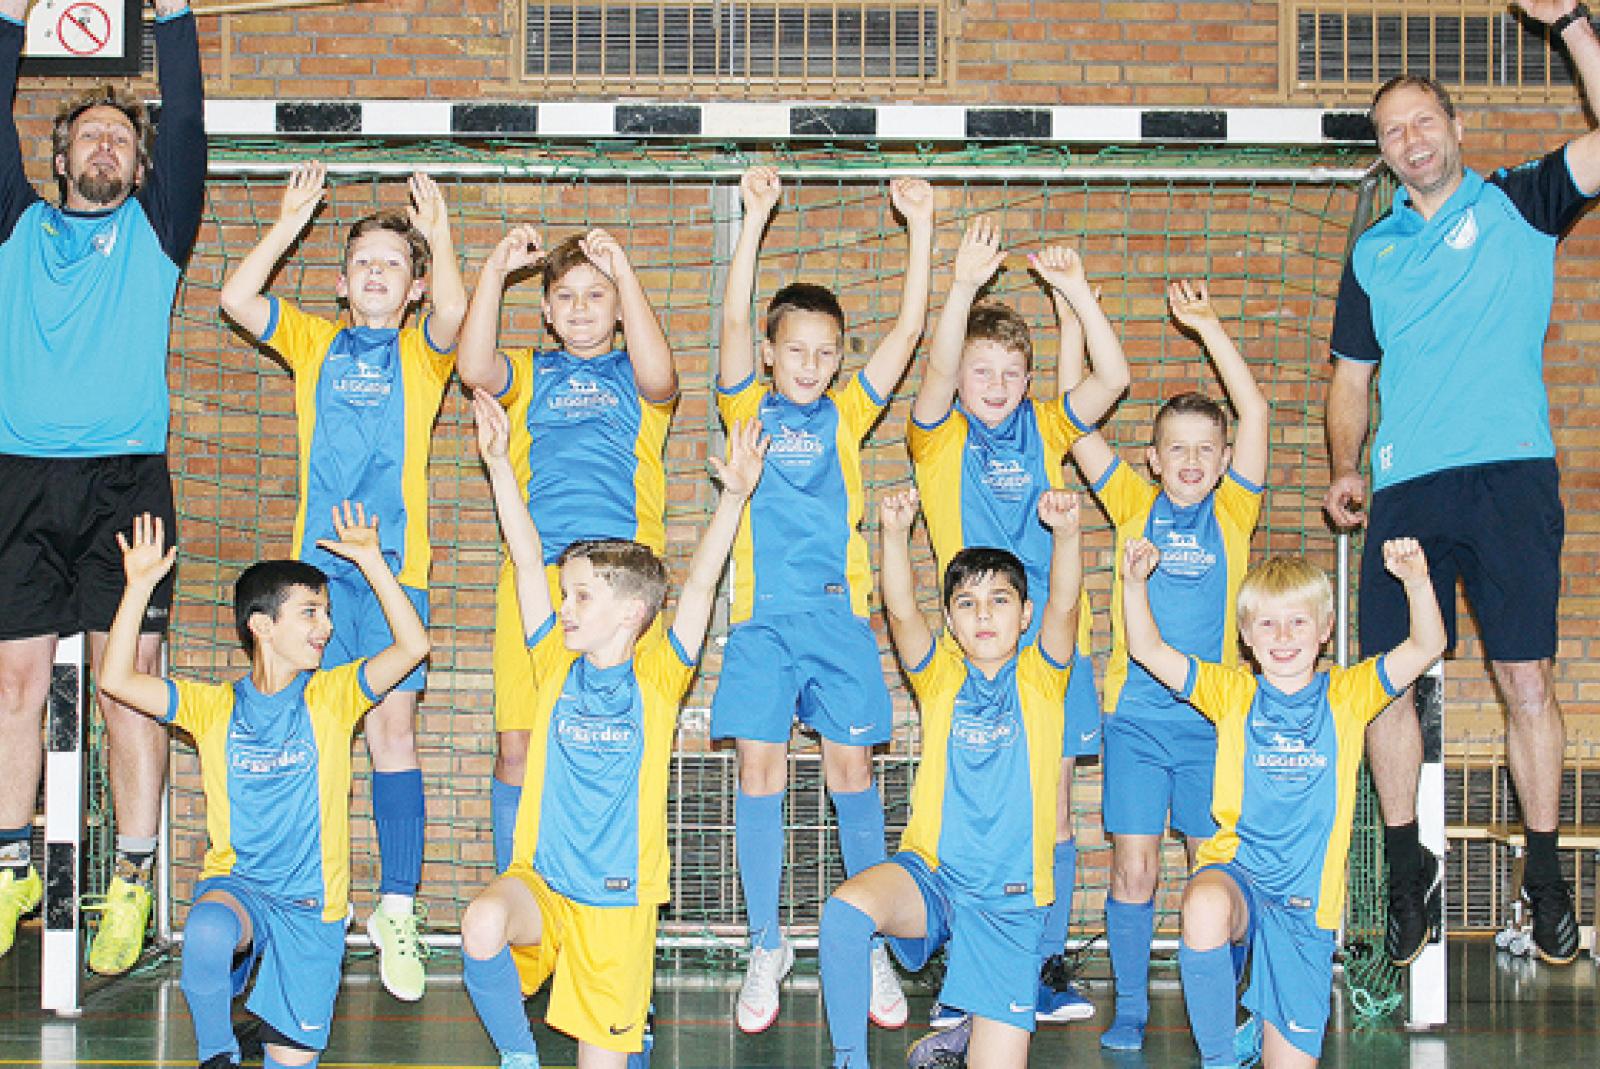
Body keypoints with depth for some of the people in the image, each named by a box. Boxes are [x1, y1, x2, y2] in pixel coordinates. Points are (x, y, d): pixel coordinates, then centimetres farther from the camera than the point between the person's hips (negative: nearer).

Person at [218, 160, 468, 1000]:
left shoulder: (420, 353, 9)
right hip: (316, 559, 2)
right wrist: (288, 226, -2)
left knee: (392, 721, -6)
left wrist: (438, 233, -16)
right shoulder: (315, 343, 15)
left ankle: (396, 908, -1)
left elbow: (452, 316, -14)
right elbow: (236, 299, 1)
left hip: (396, 561, -2)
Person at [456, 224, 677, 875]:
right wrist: (496, 268, -9)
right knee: (517, 747, -3)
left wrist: (624, 272, -13)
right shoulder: (530, 375, 19)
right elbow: (475, 369, -3)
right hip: (534, 571, 1)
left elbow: (658, 377, -10)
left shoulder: (633, 378, 16)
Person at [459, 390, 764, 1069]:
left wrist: (734, 494, -22)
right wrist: (499, 461, -3)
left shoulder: (656, 679, -3)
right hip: (538, 882, 1)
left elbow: (700, 584, -11)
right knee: (482, 925, -33)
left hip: (618, 900, -1)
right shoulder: (556, 669, 2)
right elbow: (527, 561, -1)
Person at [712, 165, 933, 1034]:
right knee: (761, 771, 0)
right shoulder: (750, 410, 7)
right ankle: (766, 949, 10)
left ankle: (869, 945, 11)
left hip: (837, 612, 1)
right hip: (762, 613, -1)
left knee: (851, 770, 3)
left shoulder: (846, 415, 10)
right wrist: (756, 216, -11)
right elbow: (734, 320, -5)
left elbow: (908, 328, 5)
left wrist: (919, 225, 0)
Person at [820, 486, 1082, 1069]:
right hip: (930, 874, 0)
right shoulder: (941, 676, 4)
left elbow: (1063, 606, -17)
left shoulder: (1039, 678, 2)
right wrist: (896, 534, -32)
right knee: (846, 908, -33)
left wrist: (1065, 533, -37)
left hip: (1009, 899, 0)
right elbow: (901, 613, -14)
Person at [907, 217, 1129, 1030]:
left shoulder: (1043, 430, 10)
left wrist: (1074, 292, -10)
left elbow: (1111, 378, -2)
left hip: (1054, 637, 3)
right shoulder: (939, 436, 3)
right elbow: (938, 369, -16)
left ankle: (1047, 966, 11)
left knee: (1052, 803, 4)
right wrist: (964, 285, -28)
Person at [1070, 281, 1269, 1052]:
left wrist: (1207, 327, -10)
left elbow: (1255, 413, -6)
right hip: (1135, 714, 0)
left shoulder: (1231, 514, 4)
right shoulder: (1134, 507, 5)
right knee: (1133, 872, 0)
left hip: (1211, 716, 0)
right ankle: (1129, 1009, 13)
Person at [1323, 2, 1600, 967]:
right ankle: (1408, 865, 15)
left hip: (1511, 478, -3)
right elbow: (1352, 378, 21)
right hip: (1404, 491, 3)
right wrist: (1346, 468, 5)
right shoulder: (1373, 252, 18)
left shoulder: (1519, 206, 8)